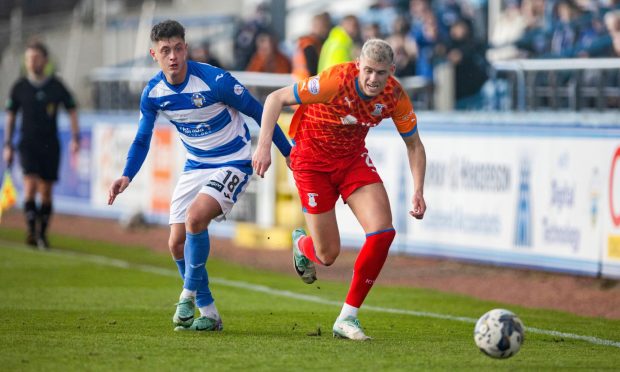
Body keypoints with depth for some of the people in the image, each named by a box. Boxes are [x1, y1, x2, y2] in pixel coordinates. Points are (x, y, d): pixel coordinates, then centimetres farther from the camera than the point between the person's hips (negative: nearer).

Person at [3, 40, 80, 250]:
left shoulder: (56, 86, 2)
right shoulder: (19, 87, 3)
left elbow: (71, 110, 9)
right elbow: (10, 116, 10)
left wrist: (75, 138, 0)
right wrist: (7, 145, 6)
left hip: (50, 145, 1)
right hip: (28, 143, -1)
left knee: (46, 191, 4)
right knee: (30, 184, -19)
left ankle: (42, 234, 15)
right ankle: (31, 230, -20)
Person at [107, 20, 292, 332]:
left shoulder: (215, 81, -23)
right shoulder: (152, 93, -7)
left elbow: (257, 112, -10)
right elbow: (142, 139, 6)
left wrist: (288, 152, -4)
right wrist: (126, 176, -11)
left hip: (232, 164, -6)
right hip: (195, 166, 6)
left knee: (195, 217, -29)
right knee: (177, 243, -1)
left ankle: (189, 294, -10)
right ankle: (208, 315, 14)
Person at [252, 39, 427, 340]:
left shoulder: (395, 96, -16)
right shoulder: (335, 81, -30)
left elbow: (414, 145, -1)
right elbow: (276, 99, -22)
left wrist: (418, 191, -12)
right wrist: (264, 146, -30)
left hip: (353, 157, 4)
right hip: (312, 160, -4)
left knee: (383, 232, -17)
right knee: (328, 254, -2)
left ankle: (348, 317, -4)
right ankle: (301, 244, 39)